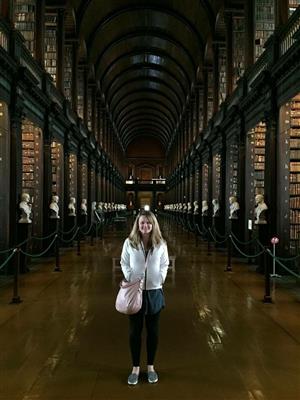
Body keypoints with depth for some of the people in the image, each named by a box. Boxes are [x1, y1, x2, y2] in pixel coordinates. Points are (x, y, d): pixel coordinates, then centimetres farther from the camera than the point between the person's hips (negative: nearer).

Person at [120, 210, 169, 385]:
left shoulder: (161, 244, -4)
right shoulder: (129, 242, -6)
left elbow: (165, 264, 6)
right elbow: (124, 263, 1)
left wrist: (161, 277, -8)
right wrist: (129, 277, -12)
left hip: (154, 291, 1)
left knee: (153, 330, 11)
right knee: (135, 330, 8)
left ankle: (151, 366, 28)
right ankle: (135, 367, 24)